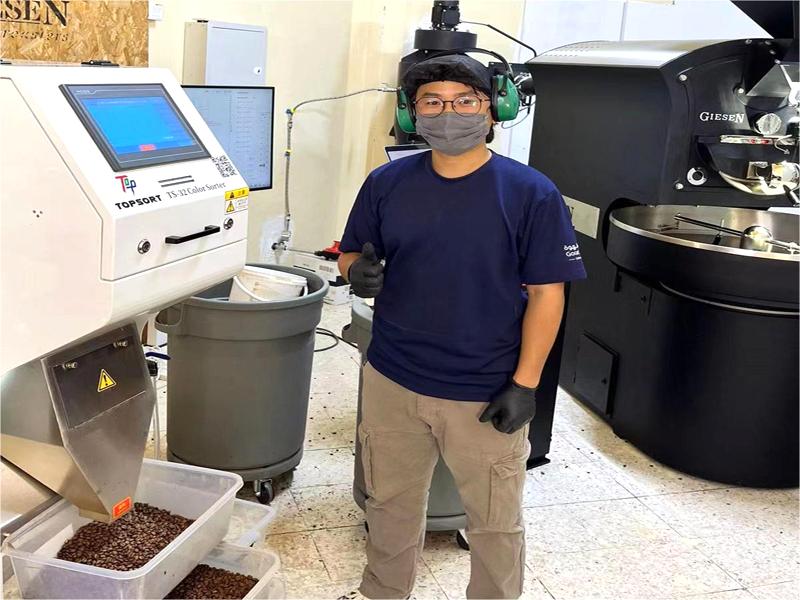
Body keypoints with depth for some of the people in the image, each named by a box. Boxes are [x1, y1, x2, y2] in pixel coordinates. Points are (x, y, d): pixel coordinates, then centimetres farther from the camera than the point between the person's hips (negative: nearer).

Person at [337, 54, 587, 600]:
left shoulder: (531, 193, -10)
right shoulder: (387, 184, -1)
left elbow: (546, 294, -8)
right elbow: (353, 256, 9)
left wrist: (524, 385, -13)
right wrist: (358, 273, -16)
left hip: (486, 395, -3)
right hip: (392, 382, 3)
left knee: (495, 522, 13)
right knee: (391, 505, 21)